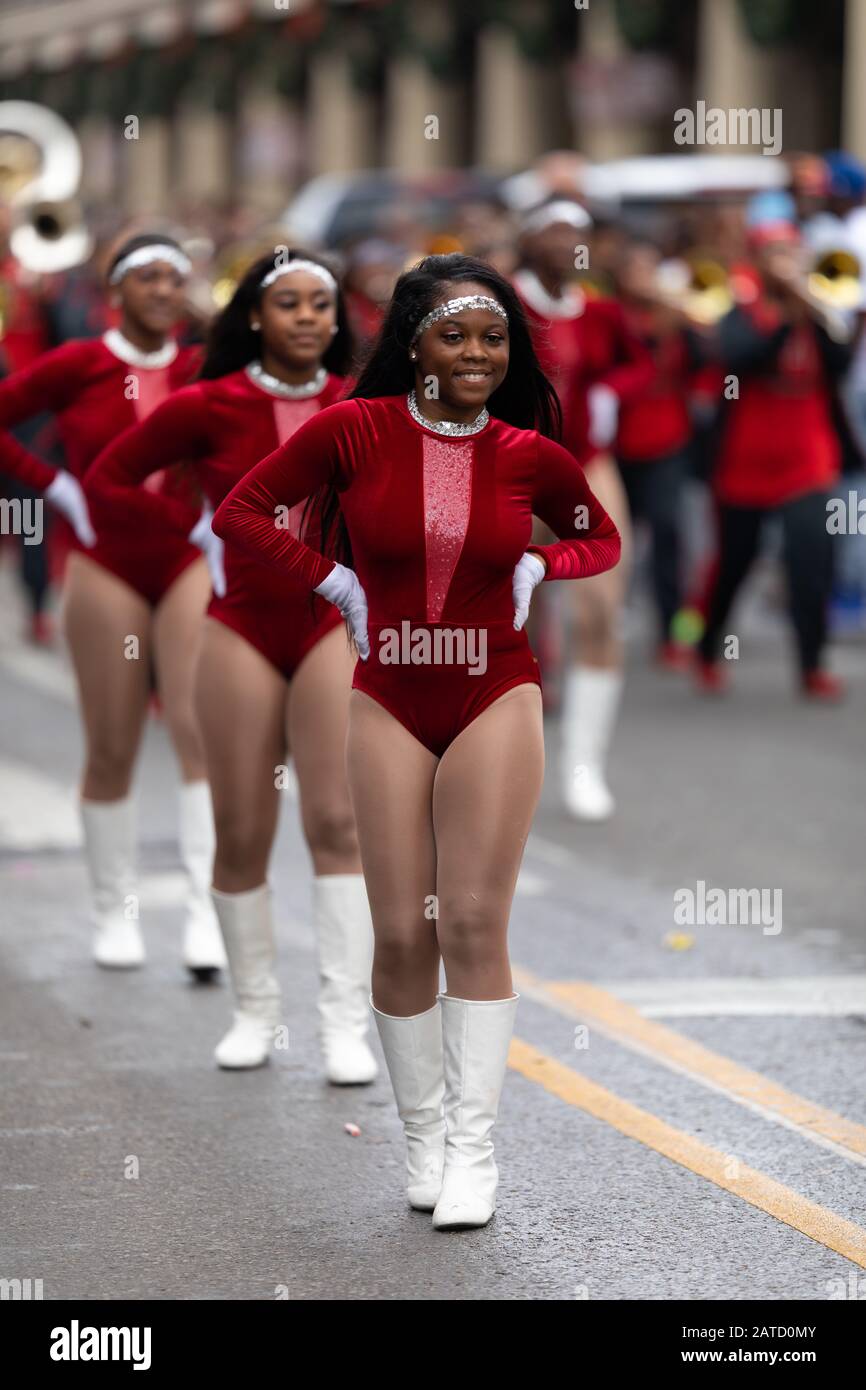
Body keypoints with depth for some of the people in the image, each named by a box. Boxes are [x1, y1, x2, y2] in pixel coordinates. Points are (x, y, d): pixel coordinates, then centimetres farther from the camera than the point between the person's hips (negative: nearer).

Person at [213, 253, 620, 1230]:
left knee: (474, 925, -4)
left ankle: (472, 1149, 1)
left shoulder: (530, 454, -3)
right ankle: (421, 1140, 17)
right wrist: (331, 580, -5)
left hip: (495, 699, 0)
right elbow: (240, 510, 2)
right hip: (389, 704, 0)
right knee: (402, 936, 3)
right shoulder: (355, 431, -7)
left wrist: (538, 566, -2)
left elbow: (600, 537, 16)